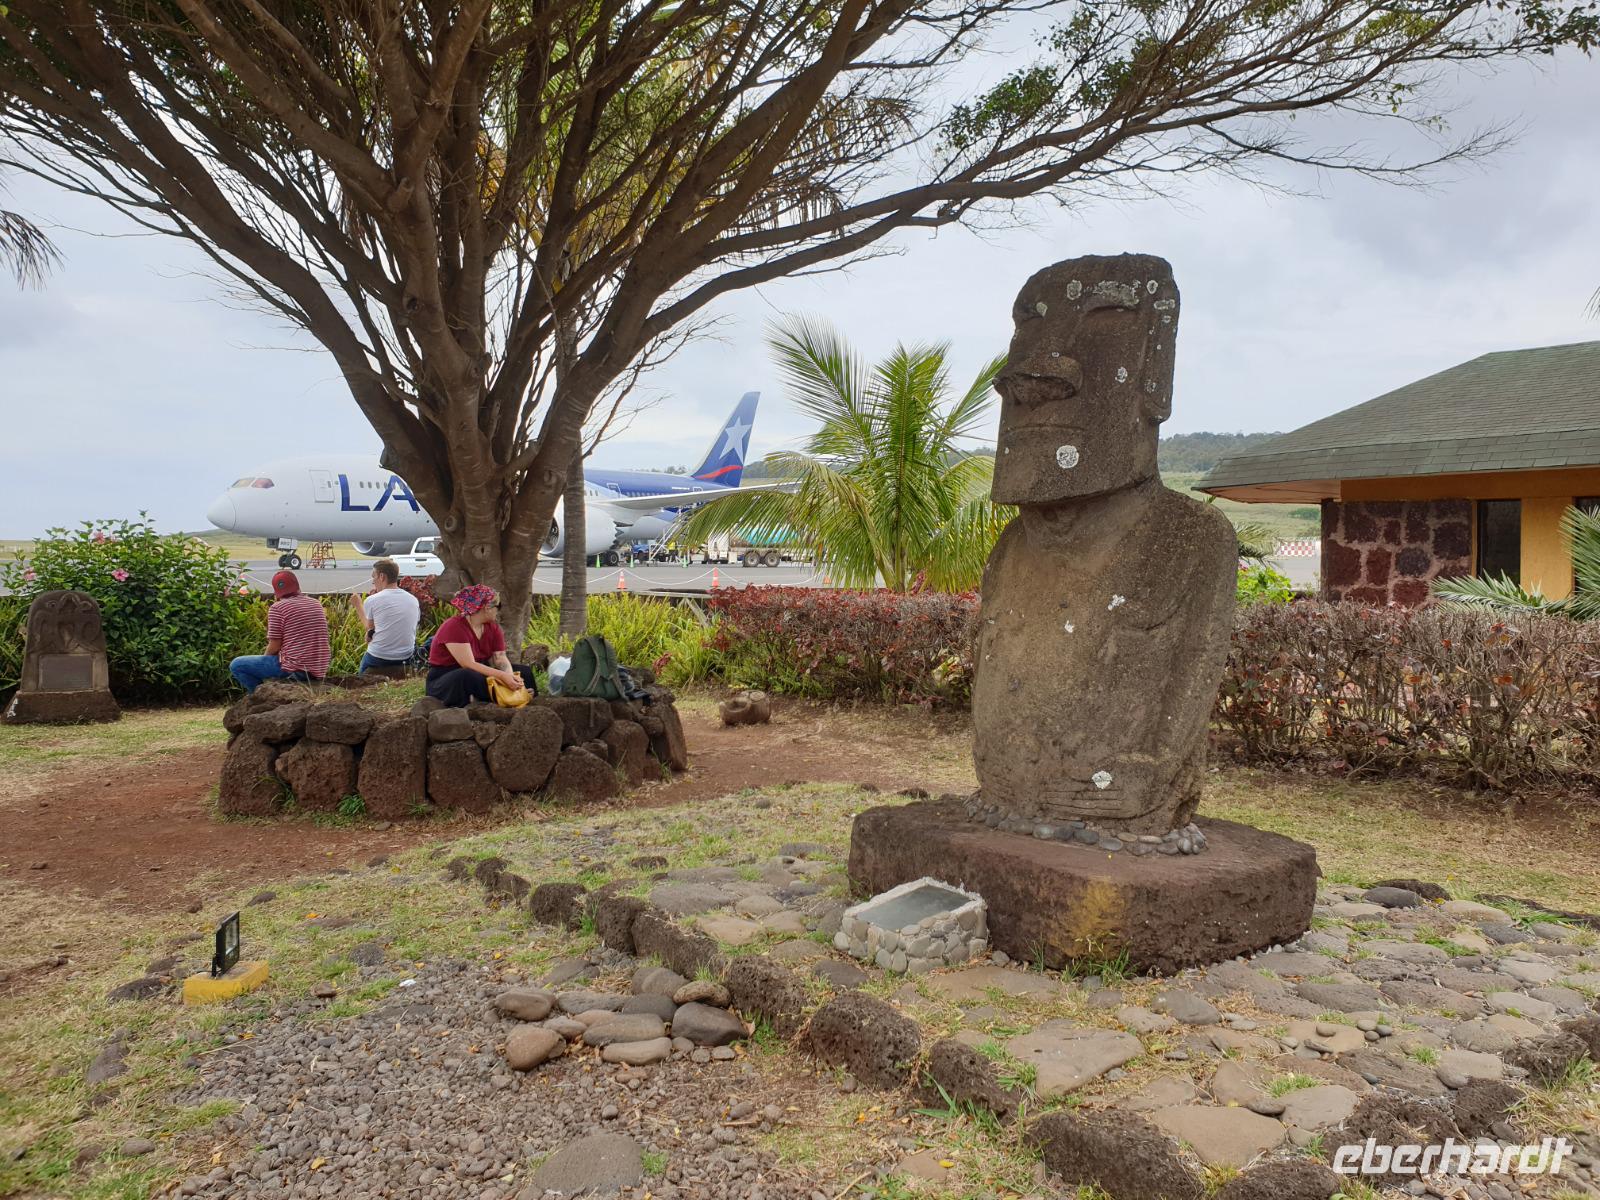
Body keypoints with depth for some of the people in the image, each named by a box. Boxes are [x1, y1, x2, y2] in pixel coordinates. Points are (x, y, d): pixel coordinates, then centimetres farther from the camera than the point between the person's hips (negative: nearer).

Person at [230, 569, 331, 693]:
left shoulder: (277, 608, -6)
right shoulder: (316, 604, 11)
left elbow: (274, 647, -8)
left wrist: (264, 658, 12)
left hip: (294, 670, -7)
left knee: (236, 665, 5)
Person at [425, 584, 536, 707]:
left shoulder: (493, 628, 4)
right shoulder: (455, 628, -20)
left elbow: (501, 659, -6)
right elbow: (469, 665, -28)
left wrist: (510, 677, -28)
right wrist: (502, 676, -36)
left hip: (479, 676, 8)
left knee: (525, 672, -2)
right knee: (469, 676, -41)